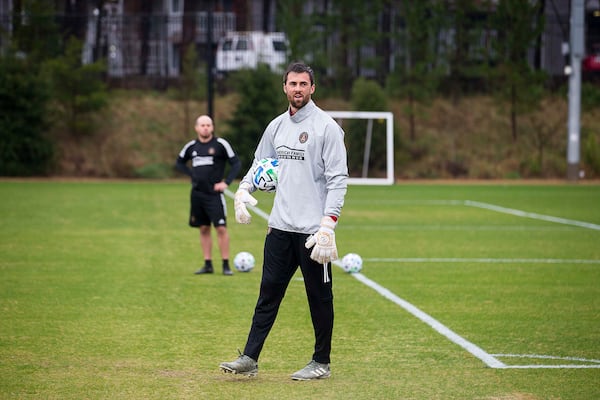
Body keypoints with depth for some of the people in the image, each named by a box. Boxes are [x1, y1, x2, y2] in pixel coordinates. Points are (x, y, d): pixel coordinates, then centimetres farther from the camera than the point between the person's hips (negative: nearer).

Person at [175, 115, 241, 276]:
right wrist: (191, 174, 7)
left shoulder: (220, 144, -4)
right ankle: (208, 265, 13)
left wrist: (226, 182, -10)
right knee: (204, 229, 8)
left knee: (221, 228, -8)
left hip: (214, 194, -4)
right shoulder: (191, 146, 8)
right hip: (197, 194, 4)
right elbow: (179, 162, 23)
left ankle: (226, 265, -4)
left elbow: (236, 164, -1)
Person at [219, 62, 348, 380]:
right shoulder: (276, 127, 11)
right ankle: (250, 358, 7)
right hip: (280, 227, 6)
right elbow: (260, 165, 24)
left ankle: (321, 362, 14)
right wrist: (242, 190, 4)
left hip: (313, 230, -6)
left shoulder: (326, 127, -8)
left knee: (319, 296, 4)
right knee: (269, 292, 6)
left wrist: (327, 224, -20)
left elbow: (338, 178, -12)